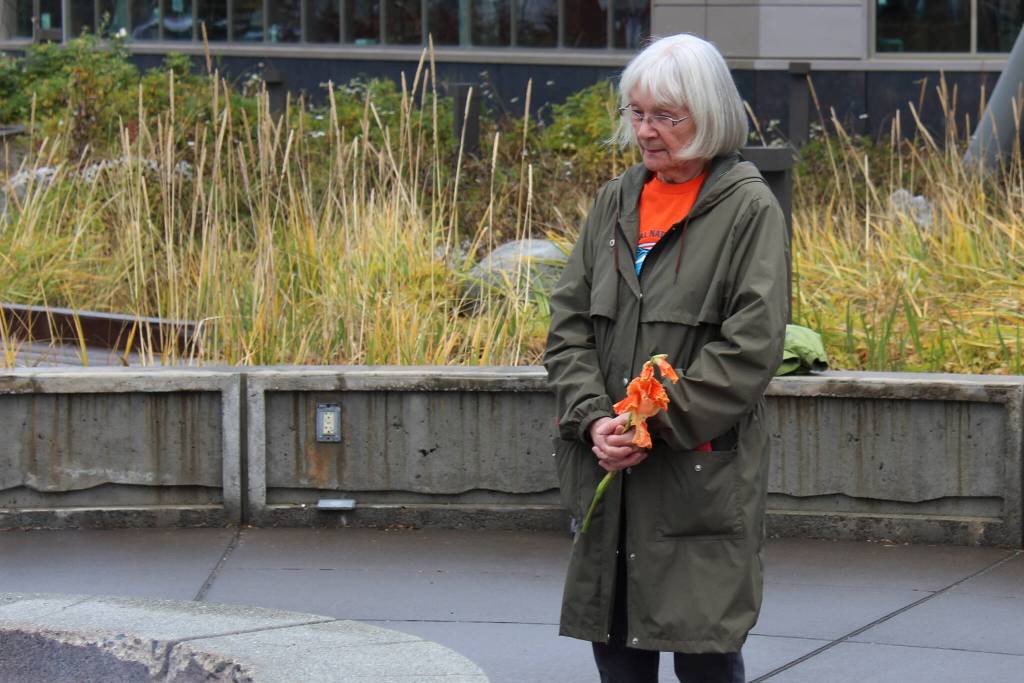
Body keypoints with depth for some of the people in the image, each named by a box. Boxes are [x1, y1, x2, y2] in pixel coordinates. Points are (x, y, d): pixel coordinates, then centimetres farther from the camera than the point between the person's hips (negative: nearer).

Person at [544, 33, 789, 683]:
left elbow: (750, 348, -11)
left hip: (705, 478, -5)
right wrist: (594, 420, -6)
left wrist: (656, 424, -15)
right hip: (609, 475, 5)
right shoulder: (615, 203, 13)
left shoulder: (749, 209, -4)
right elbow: (569, 324, 10)